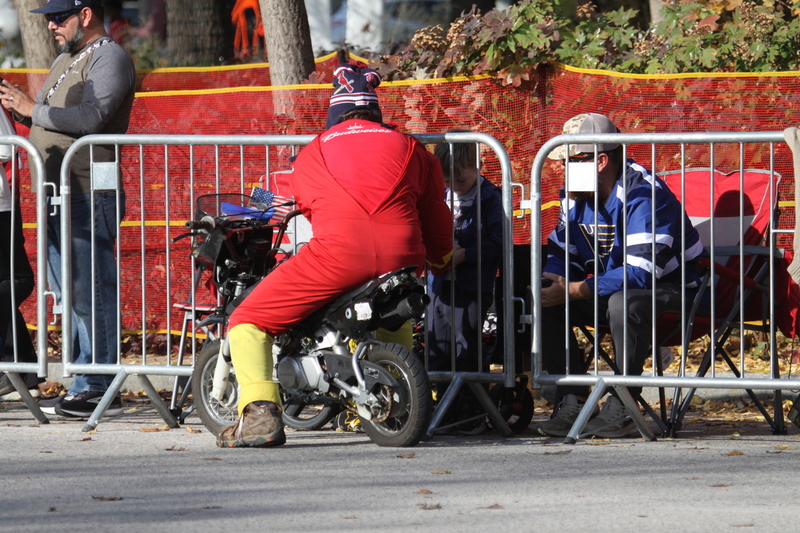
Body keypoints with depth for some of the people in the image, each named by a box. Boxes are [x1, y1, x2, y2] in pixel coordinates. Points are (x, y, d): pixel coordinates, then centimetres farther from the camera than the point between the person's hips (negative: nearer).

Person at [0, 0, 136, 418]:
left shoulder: (109, 58, -7)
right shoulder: (65, 60, 23)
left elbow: (90, 117, -21)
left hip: (88, 195, -10)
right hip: (56, 195, 10)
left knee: (90, 292, -10)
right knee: (68, 294, 10)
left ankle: (97, 389, -10)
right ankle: (81, 386, 13)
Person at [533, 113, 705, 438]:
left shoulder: (644, 195, -24)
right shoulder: (575, 197, 2)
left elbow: (641, 272, -31)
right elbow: (561, 253, 9)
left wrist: (574, 290, -34)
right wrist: (548, 279, -17)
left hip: (670, 291, -8)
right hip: (610, 293, 8)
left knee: (624, 302, -40)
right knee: (544, 301, -11)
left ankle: (622, 409, -28)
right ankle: (572, 403, -12)